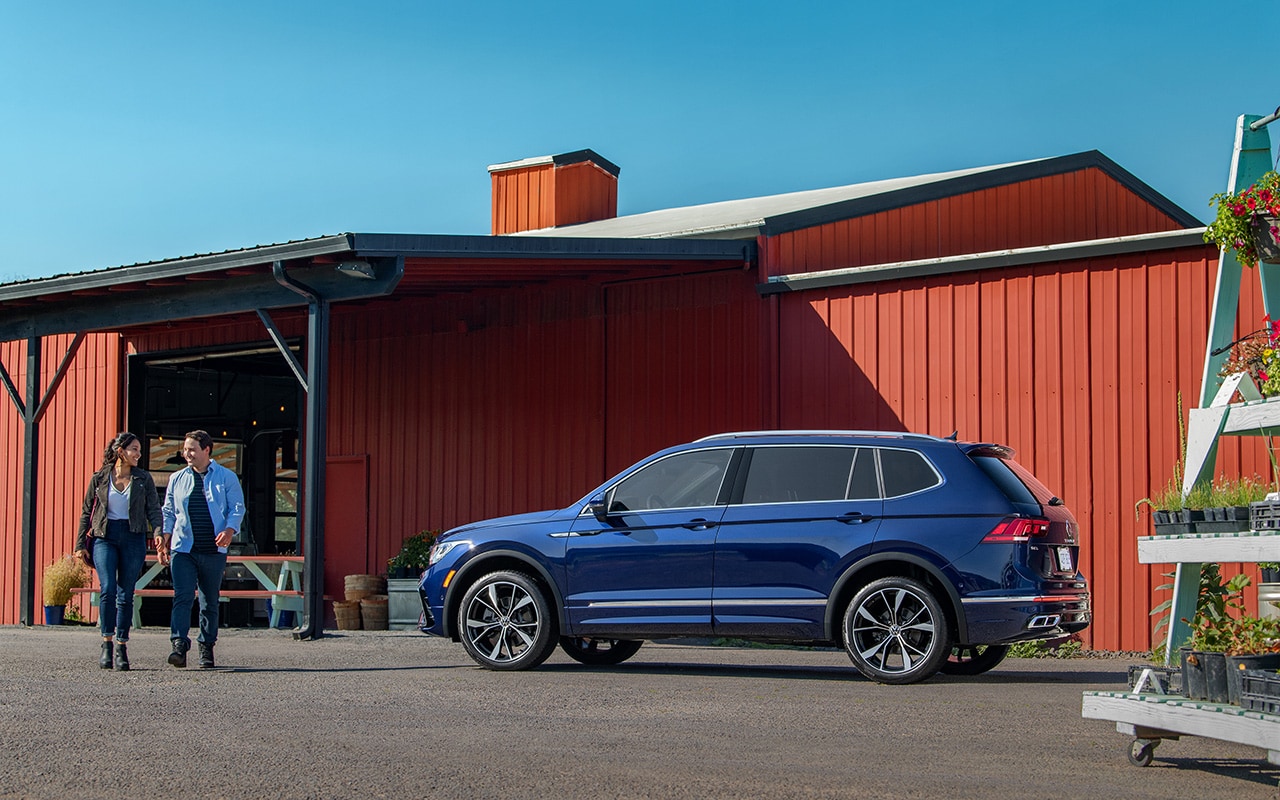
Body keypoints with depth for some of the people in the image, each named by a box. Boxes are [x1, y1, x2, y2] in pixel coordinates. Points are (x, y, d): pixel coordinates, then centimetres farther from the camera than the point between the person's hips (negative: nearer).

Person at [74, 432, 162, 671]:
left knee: (126, 595, 1)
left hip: (133, 537, 1)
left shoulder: (143, 479, 7)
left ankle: (121, 648, 8)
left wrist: (158, 532, -15)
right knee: (108, 589, -16)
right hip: (104, 536, -1)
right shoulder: (99, 478, 6)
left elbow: (154, 509, 3)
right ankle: (107, 644, -6)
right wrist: (80, 544, 4)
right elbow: (86, 512, 11)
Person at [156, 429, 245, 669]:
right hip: (183, 549, 1)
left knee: (210, 601, 6)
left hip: (214, 550, -1)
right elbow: (169, 512, 16)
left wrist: (229, 530, -16)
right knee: (182, 596, -12)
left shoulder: (226, 477, 4)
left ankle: (207, 648, 15)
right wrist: (164, 540, 3)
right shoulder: (177, 478, 13)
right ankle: (179, 645, -18)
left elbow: (238, 508, 2)